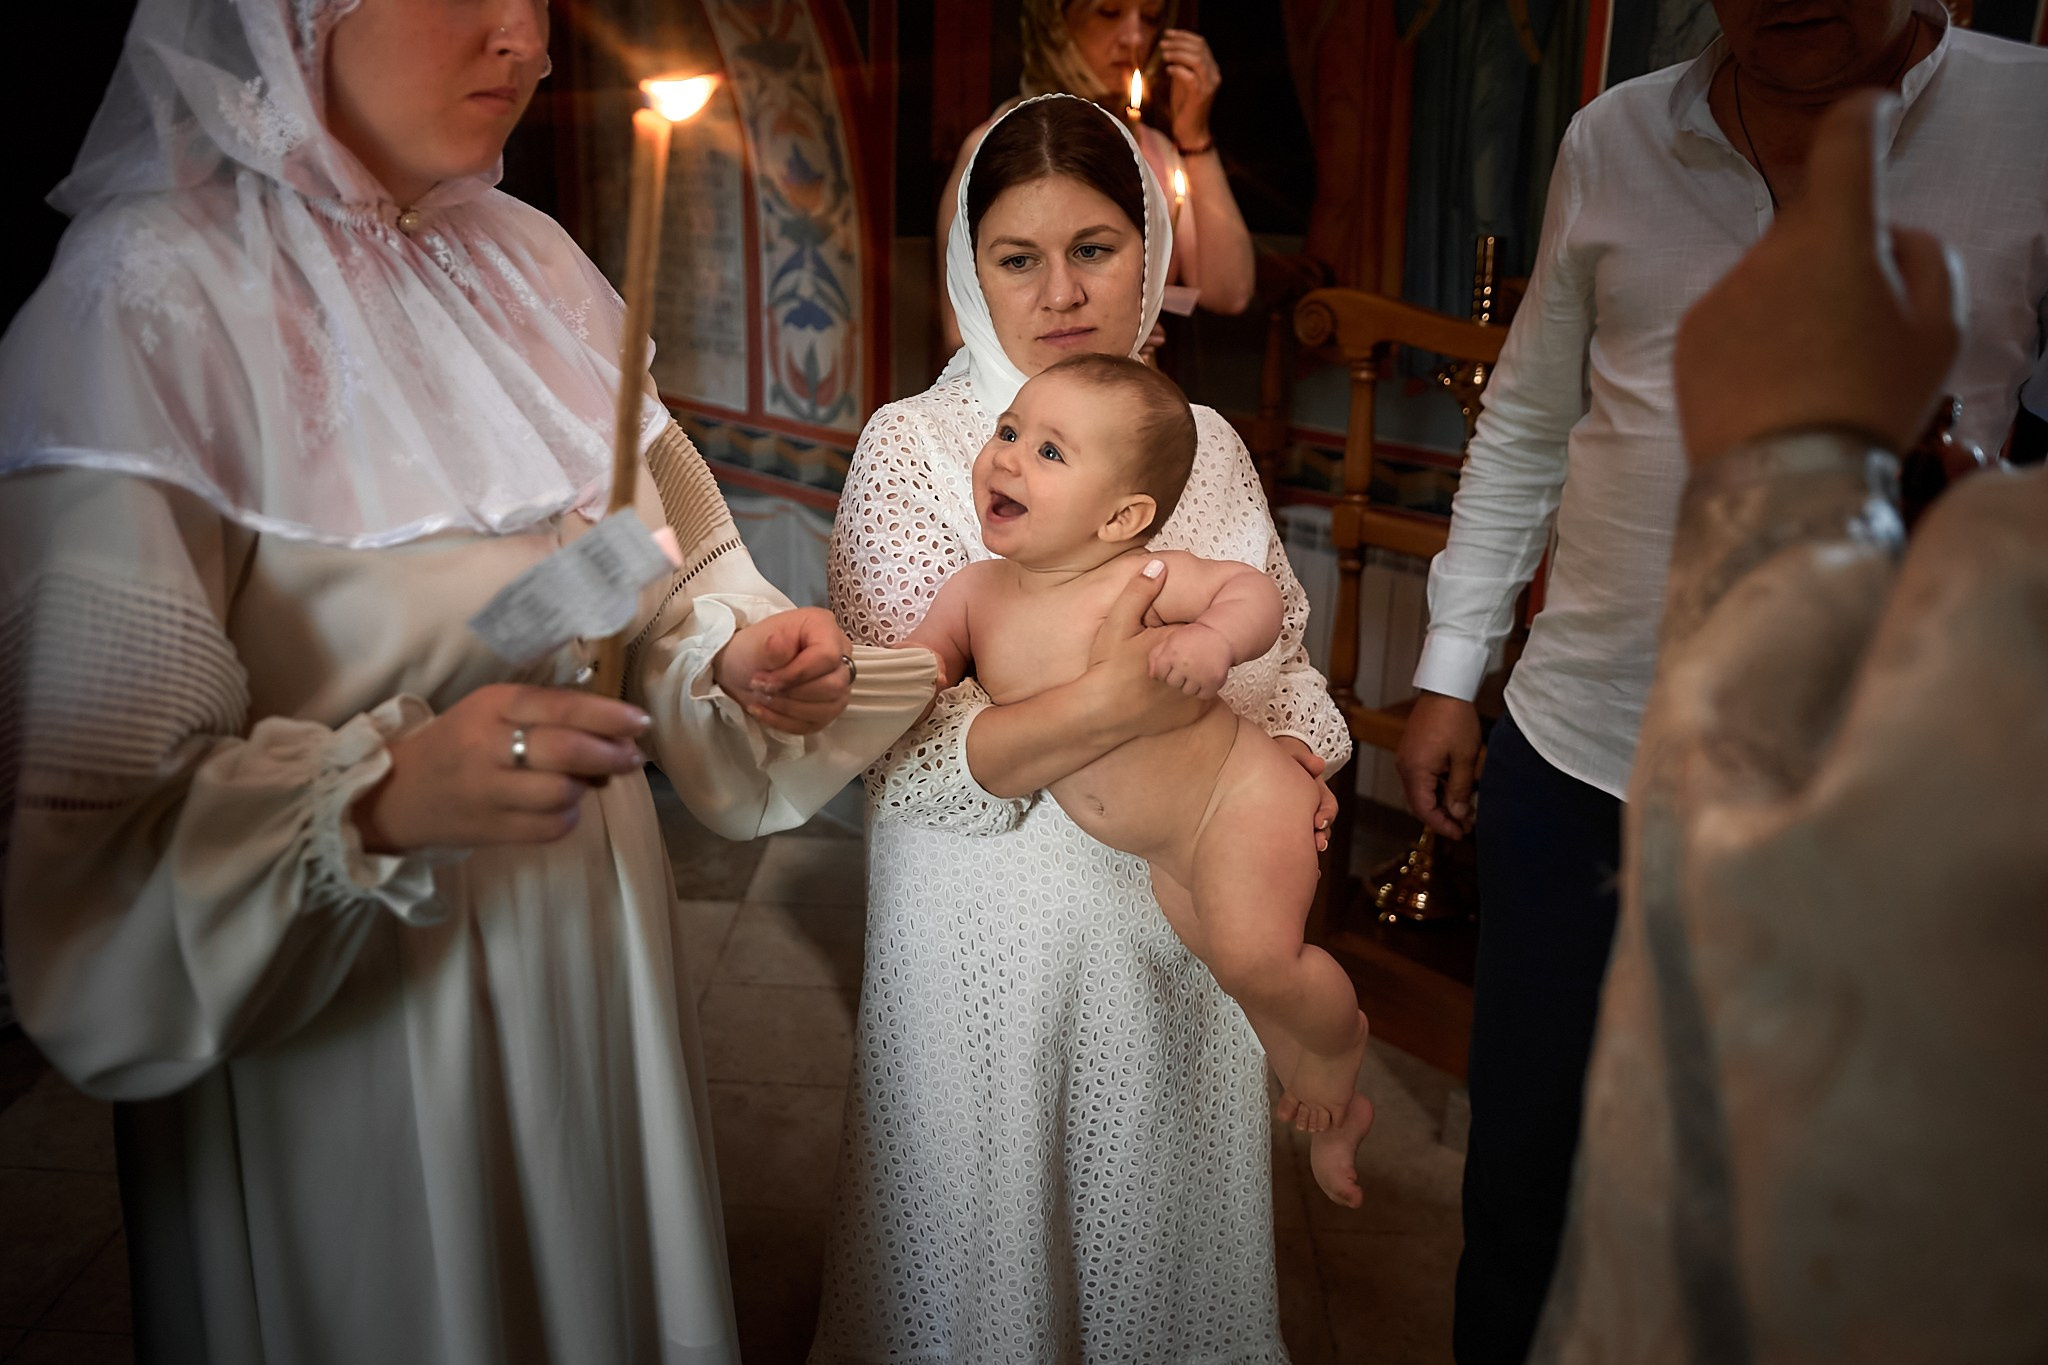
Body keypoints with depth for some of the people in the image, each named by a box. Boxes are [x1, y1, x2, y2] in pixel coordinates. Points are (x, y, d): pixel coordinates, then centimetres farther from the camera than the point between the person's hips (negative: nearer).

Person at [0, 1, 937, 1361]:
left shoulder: (531, 260, 4)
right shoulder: (148, 302, -17)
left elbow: (668, 573, 12)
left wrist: (738, 657, -8)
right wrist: (377, 793, -35)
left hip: (599, 952, 6)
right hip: (334, 1028, -6)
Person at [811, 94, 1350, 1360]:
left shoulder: (1206, 443, 3)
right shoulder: (914, 448, -11)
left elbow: (1282, 650, 15)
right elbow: (898, 751, -19)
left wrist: (1296, 757, -7)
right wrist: (1106, 704, -33)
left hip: (1192, 924, 4)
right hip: (1001, 943, -4)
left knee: (1165, 1221, 21)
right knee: (997, 1246, 14)